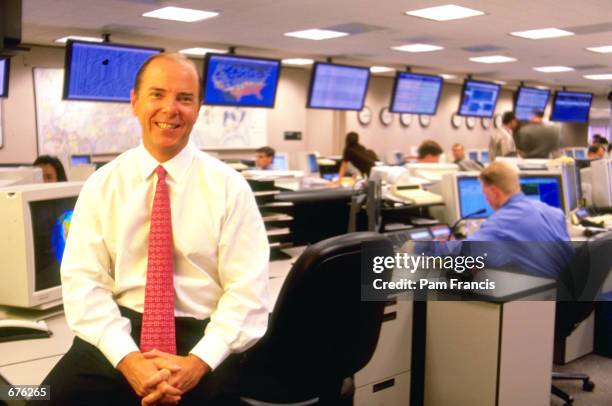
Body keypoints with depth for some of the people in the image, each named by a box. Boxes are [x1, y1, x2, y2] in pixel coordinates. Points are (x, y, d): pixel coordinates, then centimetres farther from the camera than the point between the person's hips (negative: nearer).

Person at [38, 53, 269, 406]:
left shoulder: (229, 187, -1)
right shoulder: (101, 185, 4)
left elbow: (247, 289, -5)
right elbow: (83, 280, -2)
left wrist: (199, 361, -18)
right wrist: (126, 357, -16)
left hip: (205, 334, -1)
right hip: (121, 331, 1)